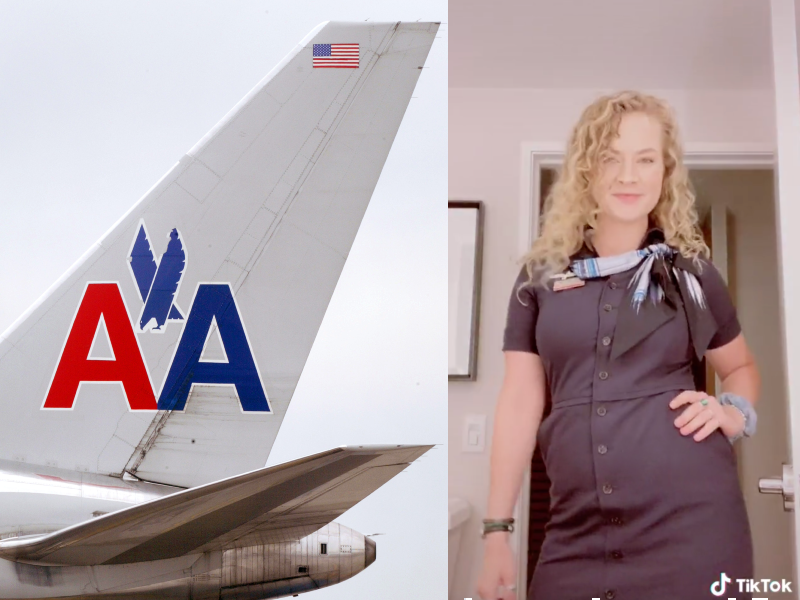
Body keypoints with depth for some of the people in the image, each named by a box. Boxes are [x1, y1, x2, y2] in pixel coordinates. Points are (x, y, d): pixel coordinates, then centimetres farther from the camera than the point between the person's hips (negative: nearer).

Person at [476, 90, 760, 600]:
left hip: (690, 521, -1)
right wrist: (497, 529, 1)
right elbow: (520, 401, 5)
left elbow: (741, 366, 22)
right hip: (577, 532, 1)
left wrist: (735, 412, -2)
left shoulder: (693, 272, 6)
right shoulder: (542, 277, 6)